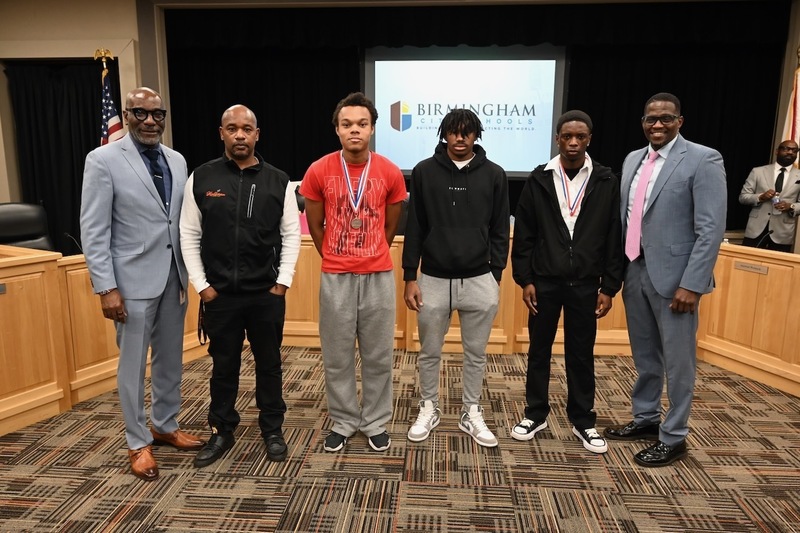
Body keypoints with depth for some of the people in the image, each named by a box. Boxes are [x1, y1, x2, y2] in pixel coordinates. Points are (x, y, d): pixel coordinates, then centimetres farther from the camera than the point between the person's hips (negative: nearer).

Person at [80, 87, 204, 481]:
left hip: (174, 276, 5)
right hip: (133, 279, -5)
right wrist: (106, 288, -15)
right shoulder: (103, 160, -8)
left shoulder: (177, 160, 7)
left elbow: (186, 220, 10)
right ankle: (138, 443, 23)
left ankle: (165, 426, 34)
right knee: (133, 364, 6)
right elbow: (93, 230, -10)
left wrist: (192, 271, 7)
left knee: (170, 359, 16)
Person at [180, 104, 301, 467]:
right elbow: (189, 235, 1)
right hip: (219, 294, 0)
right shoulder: (201, 178, 0)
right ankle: (222, 432, 30)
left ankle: (272, 430, 29)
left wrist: (283, 281, -4)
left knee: (269, 363, 12)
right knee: (223, 365, 13)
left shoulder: (278, 181, 0)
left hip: (267, 293, 0)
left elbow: (291, 234, 2)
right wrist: (201, 285, -4)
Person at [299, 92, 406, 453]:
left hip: (379, 276, 0)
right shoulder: (319, 171, -4)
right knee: (337, 356, 10)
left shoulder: (390, 173, -3)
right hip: (335, 277, 0)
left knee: (378, 356, 10)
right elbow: (315, 226, 8)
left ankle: (376, 423, 27)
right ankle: (343, 422, 28)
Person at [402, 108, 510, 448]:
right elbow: (414, 229, 2)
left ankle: (471, 414, 30)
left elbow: (499, 232, 5)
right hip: (434, 280, 0)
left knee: (476, 354, 12)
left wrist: (496, 277, 3)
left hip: (479, 281, 1)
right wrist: (410, 278, -1)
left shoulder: (494, 175, 2)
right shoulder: (424, 172, 1)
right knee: (429, 352, 12)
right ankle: (429, 410, 32)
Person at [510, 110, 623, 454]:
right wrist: (525, 279, -4)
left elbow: (614, 238, 1)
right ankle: (536, 414, 27)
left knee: (581, 354, 11)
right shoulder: (539, 179, -1)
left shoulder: (606, 182, 0)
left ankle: (583, 420, 26)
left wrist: (609, 287, -1)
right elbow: (523, 235, 1)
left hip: (585, 284, 0)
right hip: (544, 282, 0)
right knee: (539, 351, 11)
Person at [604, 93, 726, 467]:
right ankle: (645, 418, 34)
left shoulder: (702, 159, -8)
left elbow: (711, 229, -13)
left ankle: (673, 437, 20)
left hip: (672, 275, -6)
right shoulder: (633, 160, 12)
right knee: (645, 354, 18)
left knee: (676, 359, 5)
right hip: (634, 271, 6)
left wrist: (691, 284, -17)